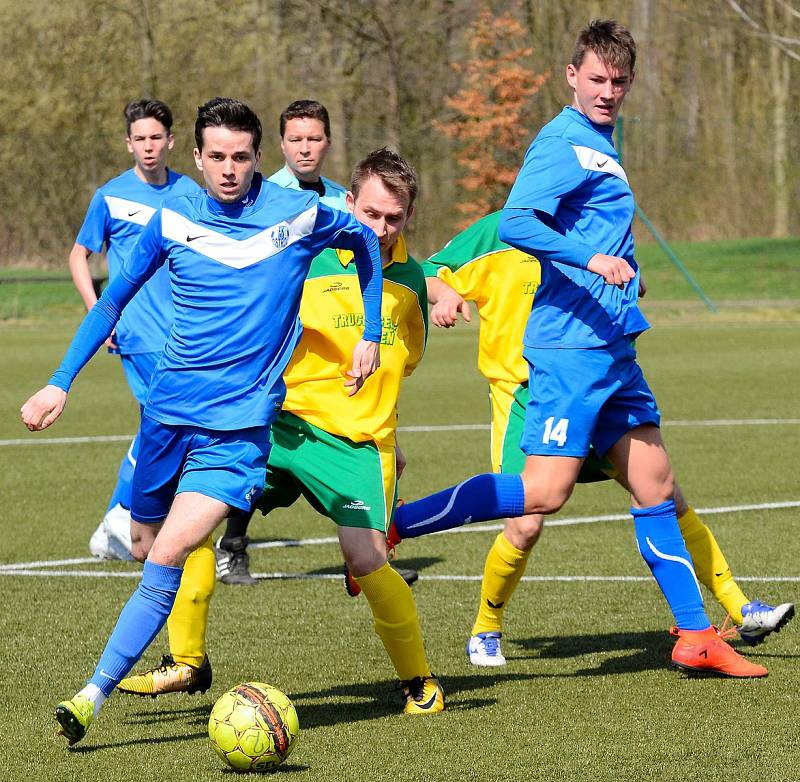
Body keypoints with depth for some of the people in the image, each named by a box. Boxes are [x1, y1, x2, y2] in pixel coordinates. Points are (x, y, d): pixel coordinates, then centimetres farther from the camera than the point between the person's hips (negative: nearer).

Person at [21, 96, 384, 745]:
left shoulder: (300, 214, -5)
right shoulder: (174, 219, 0)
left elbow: (365, 241, 16)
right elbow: (113, 300, 11)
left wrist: (372, 337, 12)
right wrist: (60, 384, 6)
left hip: (241, 422, -4)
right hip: (169, 408, 4)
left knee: (168, 557, -19)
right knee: (146, 545, 13)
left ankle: (95, 695, -18)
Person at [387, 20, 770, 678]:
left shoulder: (600, 146, 18)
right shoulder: (565, 143, -11)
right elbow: (514, 224, -24)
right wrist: (592, 260, -30)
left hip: (613, 350, 10)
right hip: (572, 345, -10)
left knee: (657, 490, 10)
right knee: (544, 492, -16)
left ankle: (696, 637, 16)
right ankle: (386, 527, -10)